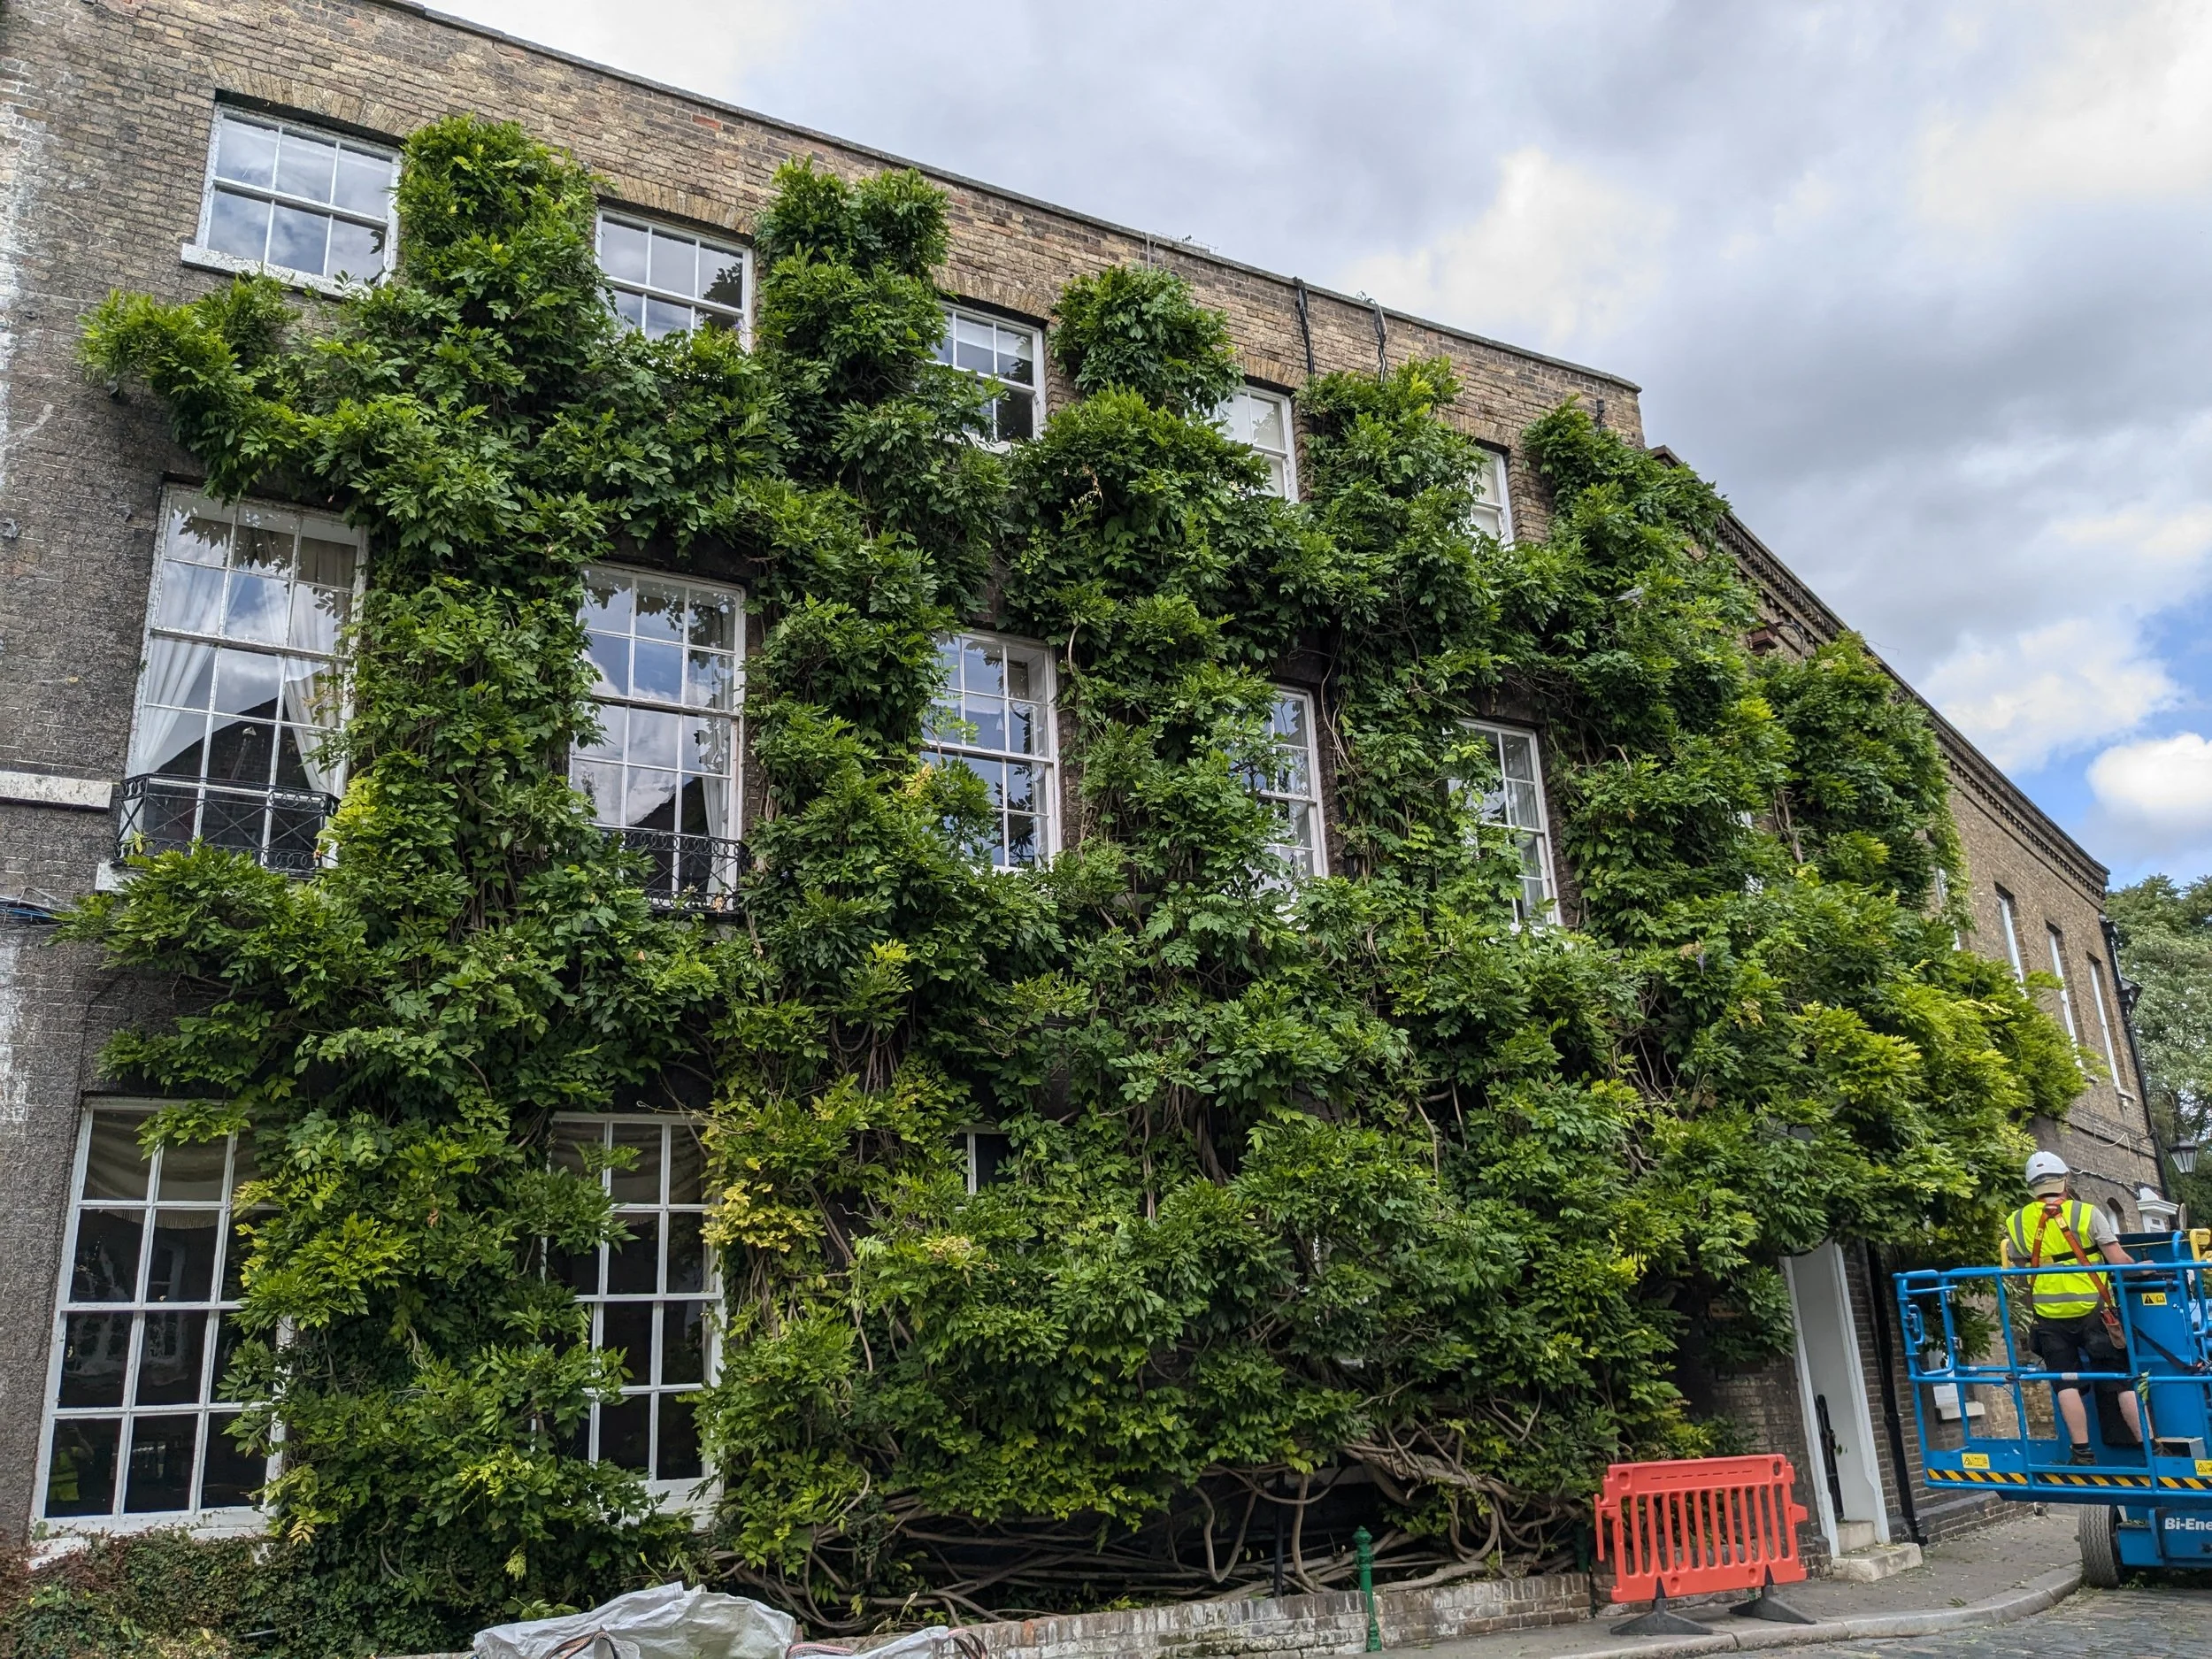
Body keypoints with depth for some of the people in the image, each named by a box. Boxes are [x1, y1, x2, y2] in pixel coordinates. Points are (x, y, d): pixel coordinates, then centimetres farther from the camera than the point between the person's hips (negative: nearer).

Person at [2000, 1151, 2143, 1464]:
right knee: (2123, 1380, 8)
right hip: (2092, 1310, -1)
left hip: (2050, 1317, 2)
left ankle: (2082, 1451, 5)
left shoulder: (2017, 1222, 2)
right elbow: (2118, 1261, -9)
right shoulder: (2087, 1213, -6)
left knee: (2066, 1383, 6)